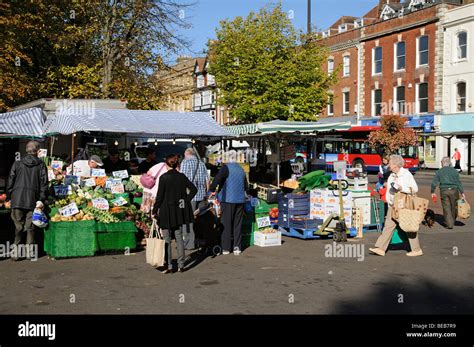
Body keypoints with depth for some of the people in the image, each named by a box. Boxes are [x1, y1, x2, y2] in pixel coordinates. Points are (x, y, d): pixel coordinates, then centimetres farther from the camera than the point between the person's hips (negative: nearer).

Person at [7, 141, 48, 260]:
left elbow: (10, 181, 5)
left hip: (17, 199, 1)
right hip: (33, 200, 0)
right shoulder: (41, 165, 2)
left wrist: (9, 196, 12)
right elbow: (44, 183, -3)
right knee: (30, 226, 7)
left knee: (18, 226, 5)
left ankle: (16, 251, 4)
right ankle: (29, 251, 10)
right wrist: (41, 199, -2)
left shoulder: (17, 164, 4)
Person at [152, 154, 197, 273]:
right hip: (179, 211, 5)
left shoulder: (164, 177, -13)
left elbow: (159, 196, -13)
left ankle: (168, 265, 5)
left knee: (167, 240, 4)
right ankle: (181, 265, 15)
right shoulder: (181, 176, 1)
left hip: (166, 211, -5)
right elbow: (194, 189, 4)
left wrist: (155, 211, -6)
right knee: (179, 238, 12)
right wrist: (186, 201, 8)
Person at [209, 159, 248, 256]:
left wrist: (212, 190, -16)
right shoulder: (241, 169, 14)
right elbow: (246, 186, 22)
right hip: (240, 200, 5)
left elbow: (218, 178, -24)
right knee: (237, 224, 11)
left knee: (226, 224, 1)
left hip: (228, 200, -5)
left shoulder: (226, 167, -7)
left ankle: (226, 248, 3)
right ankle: (237, 247, 9)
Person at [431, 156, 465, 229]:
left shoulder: (439, 172, 2)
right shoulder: (454, 171, 2)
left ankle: (449, 224, -3)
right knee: (454, 207, 15)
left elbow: (434, 183, -1)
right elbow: (458, 182, -2)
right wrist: (462, 192, 0)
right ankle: (453, 221, 28)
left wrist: (432, 192, 9)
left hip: (444, 191, 0)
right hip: (454, 190, 0)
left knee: (446, 207, 3)